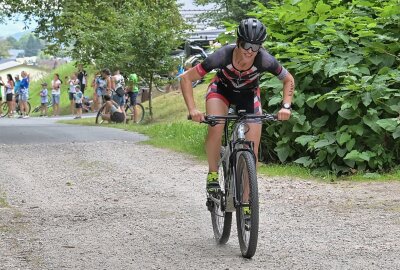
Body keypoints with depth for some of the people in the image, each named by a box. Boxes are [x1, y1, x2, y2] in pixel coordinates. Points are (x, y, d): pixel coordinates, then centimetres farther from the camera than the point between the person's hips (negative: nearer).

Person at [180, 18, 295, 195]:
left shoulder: (265, 60, -33)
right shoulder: (223, 56, -36)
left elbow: (288, 80, -13)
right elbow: (186, 78, -29)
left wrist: (286, 106, -27)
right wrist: (192, 109, -40)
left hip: (248, 94, 1)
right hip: (222, 88, -1)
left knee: (252, 150, -8)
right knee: (216, 127, -32)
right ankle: (213, 174, -10)